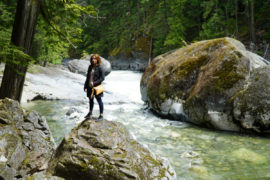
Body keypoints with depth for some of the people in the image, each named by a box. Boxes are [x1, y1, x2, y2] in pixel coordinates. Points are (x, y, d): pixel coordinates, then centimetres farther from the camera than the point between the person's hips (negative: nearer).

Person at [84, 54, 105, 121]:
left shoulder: (99, 68, -13)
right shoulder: (90, 67, 7)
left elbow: (102, 78, -15)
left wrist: (94, 83, -20)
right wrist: (85, 86, 13)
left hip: (97, 87, -7)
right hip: (90, 87, 7)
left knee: (99, 100, 2)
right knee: (91, 100, 21)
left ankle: (101, 115, 11)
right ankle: (90, 112, 40)